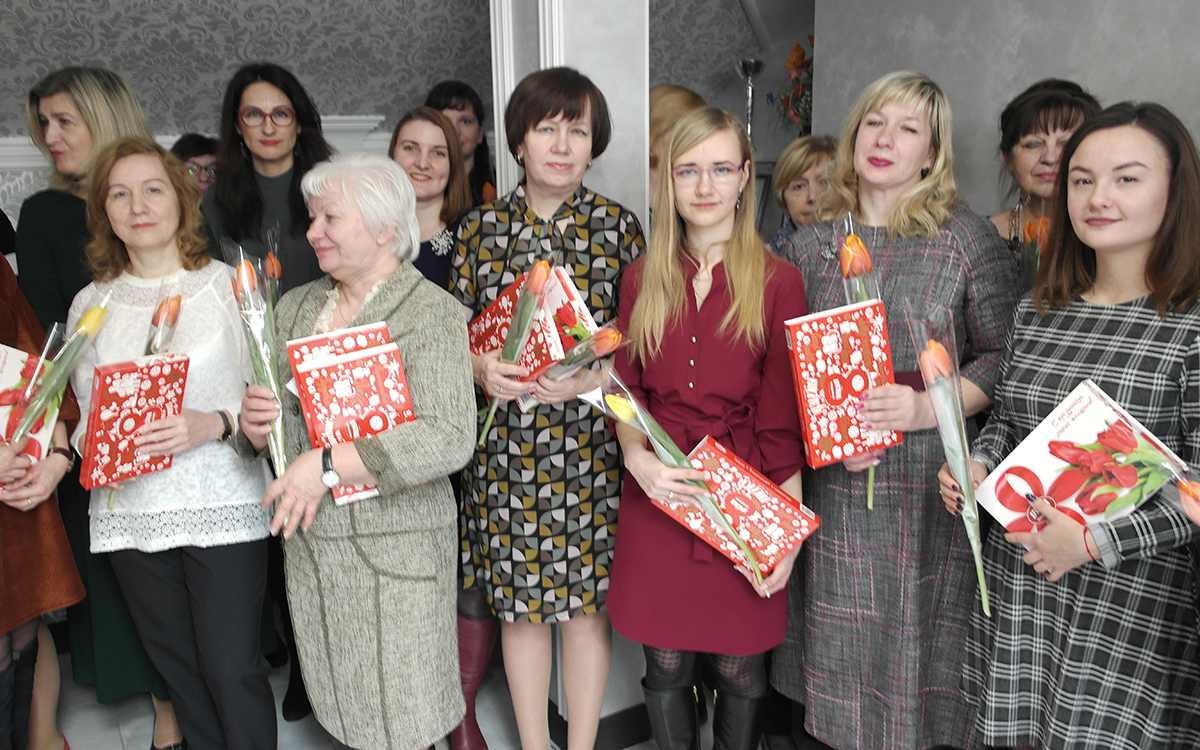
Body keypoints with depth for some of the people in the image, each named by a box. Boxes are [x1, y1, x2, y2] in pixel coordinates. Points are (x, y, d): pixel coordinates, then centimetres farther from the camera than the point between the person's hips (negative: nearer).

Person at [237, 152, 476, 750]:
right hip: (308, 543, 6)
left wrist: (330, 465, -24)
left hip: (396, 545, -6)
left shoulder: (430, 313, -11)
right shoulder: (294, 308, 10)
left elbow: (447, 439, -23)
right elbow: (265, 427, 16)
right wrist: (254, 423, -8)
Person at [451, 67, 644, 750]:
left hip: (591, 444, -1)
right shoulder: (481, 228, 4)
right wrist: (481, 368, -13)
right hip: (506, 444, 2)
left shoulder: (620, 226, 0)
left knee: (588, 598, 9)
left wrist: (592, 374, -18)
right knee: (520, 599, 12)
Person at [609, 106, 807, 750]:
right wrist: (636, 455, -11)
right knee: (665, 666, 14)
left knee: (740, 671, 11)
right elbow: (626, 390, 9)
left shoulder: (778, 282, -4)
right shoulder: (642, 279, 6)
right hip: (656, 500, 3)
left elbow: (784, 422, -5)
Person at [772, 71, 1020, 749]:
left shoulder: (970, 241, -1)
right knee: (840, 638, 12)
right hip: (832, 482, 3)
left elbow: (1004, 357, -2)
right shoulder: (811, 245, 8)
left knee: (917, 637, 6)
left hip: (930, 484, -2)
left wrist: (928, 408, -17)